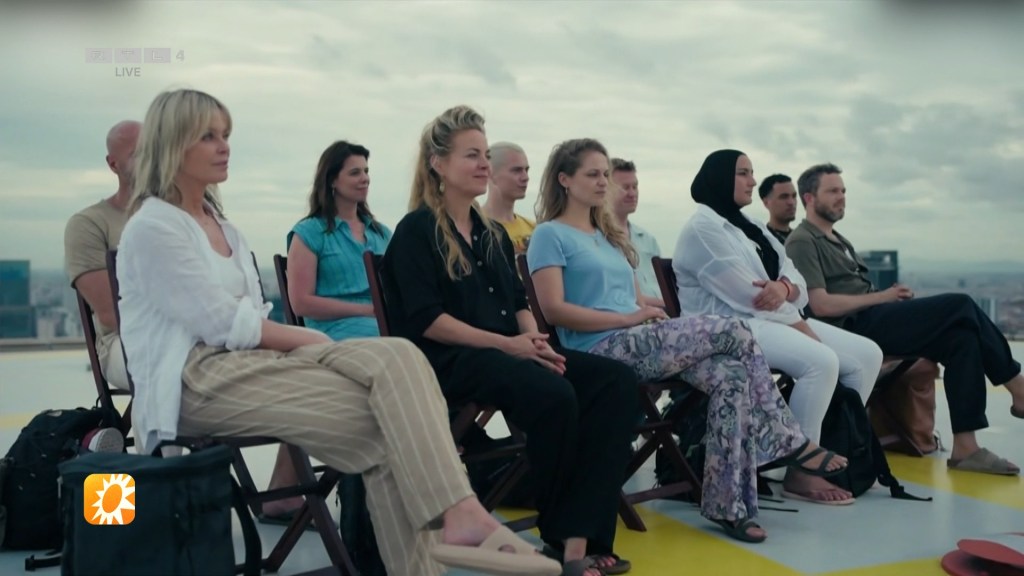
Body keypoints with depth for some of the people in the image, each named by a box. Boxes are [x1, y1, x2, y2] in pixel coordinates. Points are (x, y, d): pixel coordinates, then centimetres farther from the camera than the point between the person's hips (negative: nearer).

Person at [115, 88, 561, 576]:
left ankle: (455, 517, -30)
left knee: (398, 357, -22)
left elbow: (251, 319, 14)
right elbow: (223, 323, -14)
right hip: (196, 379, -7)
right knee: (386, 417, -25)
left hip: (252, 360, 7)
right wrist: (308, 338, -6)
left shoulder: (220, 226, 22)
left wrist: (305, 339, -5)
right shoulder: (153, 228, -5)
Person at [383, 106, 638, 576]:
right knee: (553, 394, -34)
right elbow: (425, 320, -12)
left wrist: (535, 339, -5)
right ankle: (561, 537, -9)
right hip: (452, 359, -7)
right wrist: (506, 343, -18)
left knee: (617, 382, -16)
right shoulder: (416, 230, -1)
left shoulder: (493, 233, 22)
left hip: (509, 352, 7)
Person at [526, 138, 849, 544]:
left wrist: (650, 311, -2)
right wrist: (629, 318, -13)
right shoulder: (550, 235, 2)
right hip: (602, 349, -8)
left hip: (638, 344, 8)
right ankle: (789, 442, -1)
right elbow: (554, 309, -11)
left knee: (731, 376, -17)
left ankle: (726, 503, -15)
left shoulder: (608, 235, 27)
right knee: (735, 332, -15)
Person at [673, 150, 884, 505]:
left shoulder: (752, 228, 20)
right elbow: (748, 295, -17)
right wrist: (802, 327, -12)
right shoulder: (702, 229, -9)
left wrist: (785, 287, -15)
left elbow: (798, 282, 10)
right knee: (822, 361, -30)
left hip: (778, 319, 9)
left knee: (866, 354, -2)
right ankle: (800, 474, -19)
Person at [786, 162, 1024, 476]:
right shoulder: (802, 242, -4)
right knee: (961, 306, -13)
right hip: (856, 327, -9)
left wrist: (893, 297, 0)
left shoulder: (836, 239, 27)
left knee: (961, 336, -12)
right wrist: (882, 297, -11)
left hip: (874, 320, 9)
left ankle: (965, 447, -13)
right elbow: (821, 305, -16)